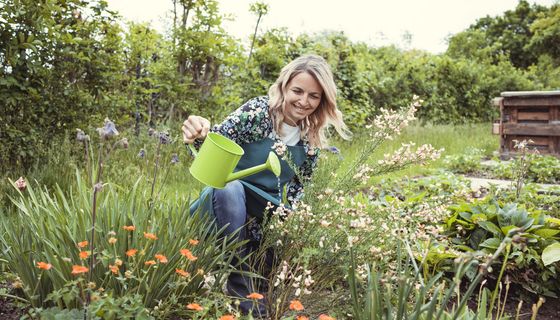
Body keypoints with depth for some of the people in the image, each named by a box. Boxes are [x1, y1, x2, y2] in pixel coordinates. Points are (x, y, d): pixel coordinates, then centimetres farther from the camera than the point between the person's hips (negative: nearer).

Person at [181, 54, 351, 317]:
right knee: (230, 188, -37)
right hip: (228, 200, -3)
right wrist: (199, 135, -42)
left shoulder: (312, 139, 1)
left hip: (266, 216, 4)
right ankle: (241, 288, -26)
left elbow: (299, 185, 10)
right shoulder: (257, 111, -13)